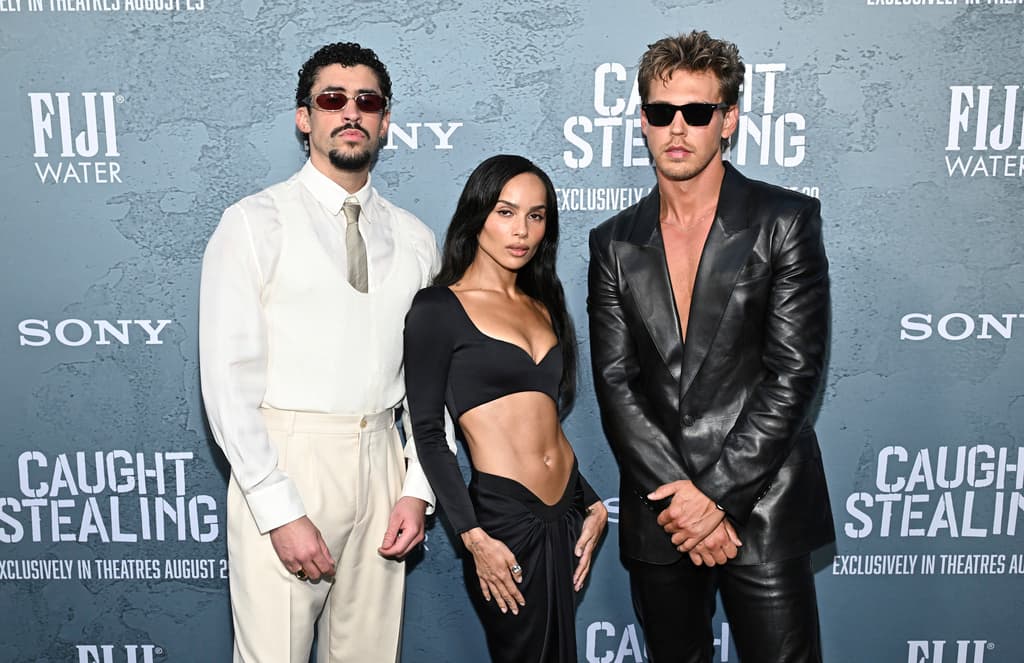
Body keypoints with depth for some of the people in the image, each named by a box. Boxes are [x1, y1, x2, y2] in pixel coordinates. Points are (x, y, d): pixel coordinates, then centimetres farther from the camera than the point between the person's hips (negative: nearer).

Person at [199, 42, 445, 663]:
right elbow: (228, 378, -9)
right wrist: (280, 512, -13)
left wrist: (418, 490, 1)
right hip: (284, 462, -3)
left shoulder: (416, 239, 9)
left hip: (381, 462, 4)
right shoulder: (255, 222, -3)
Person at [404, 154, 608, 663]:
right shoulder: (438, 309, -6)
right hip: (504, 519, -6)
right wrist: (473, 537, -15)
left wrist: (593, 505, 10)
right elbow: (427, 433, -10)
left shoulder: (544, 305, 12)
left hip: (566, 513, 6)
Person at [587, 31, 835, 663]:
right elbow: (614, 382, -1)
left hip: (760, 509, -3)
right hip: (658, 511, 3)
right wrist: (679, 495, -11)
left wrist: (716, 495, -13)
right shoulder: (614, 242, 5)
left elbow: (794, 372, -10)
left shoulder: (785, 220, -4)